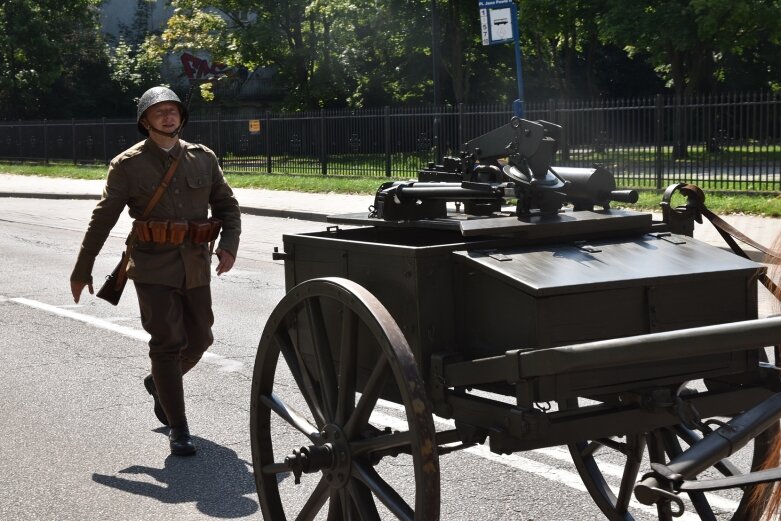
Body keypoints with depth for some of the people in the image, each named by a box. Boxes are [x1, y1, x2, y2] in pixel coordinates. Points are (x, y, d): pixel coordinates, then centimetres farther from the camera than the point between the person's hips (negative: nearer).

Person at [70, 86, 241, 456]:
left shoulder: (203, 158, 7)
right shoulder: (128, 165, -3)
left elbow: (226, 205, 14)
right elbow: (102, 220, 0)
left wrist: (229, 244, -5)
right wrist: (81, 270, 2)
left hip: (195, 268, 4)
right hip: (153, 269, -4)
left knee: (199, 338, 12)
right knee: (168, 342, -7)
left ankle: (159, 383, 43)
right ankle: (177, 429, 3)